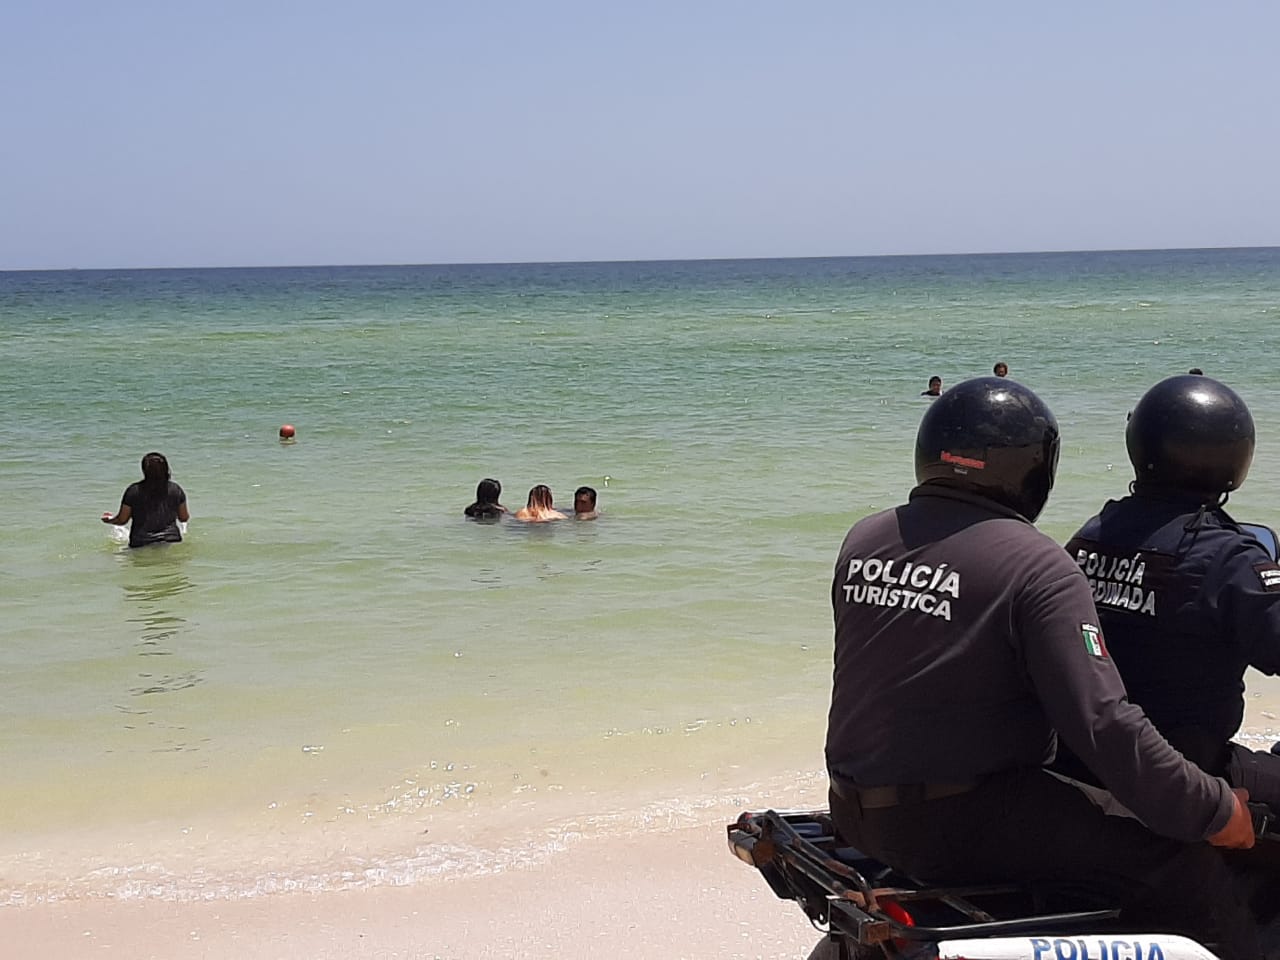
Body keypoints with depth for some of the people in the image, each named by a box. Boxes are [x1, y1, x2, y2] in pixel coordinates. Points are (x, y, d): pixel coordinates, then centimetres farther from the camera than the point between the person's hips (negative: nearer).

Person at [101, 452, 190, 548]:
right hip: (171, 541, 2)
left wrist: (109, 519, 29)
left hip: (141, 544, -2)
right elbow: (184, 518, 15)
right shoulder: (176, 489, 3)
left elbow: (122, 520, 7)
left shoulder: (133, 490, -2)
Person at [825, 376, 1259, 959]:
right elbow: (1100, 721, -21)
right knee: (1186, 872, -4)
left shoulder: (862, 541, 6)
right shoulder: (1038, 567, -14)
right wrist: (1215, 810, -11)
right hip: (964, 823, -8)